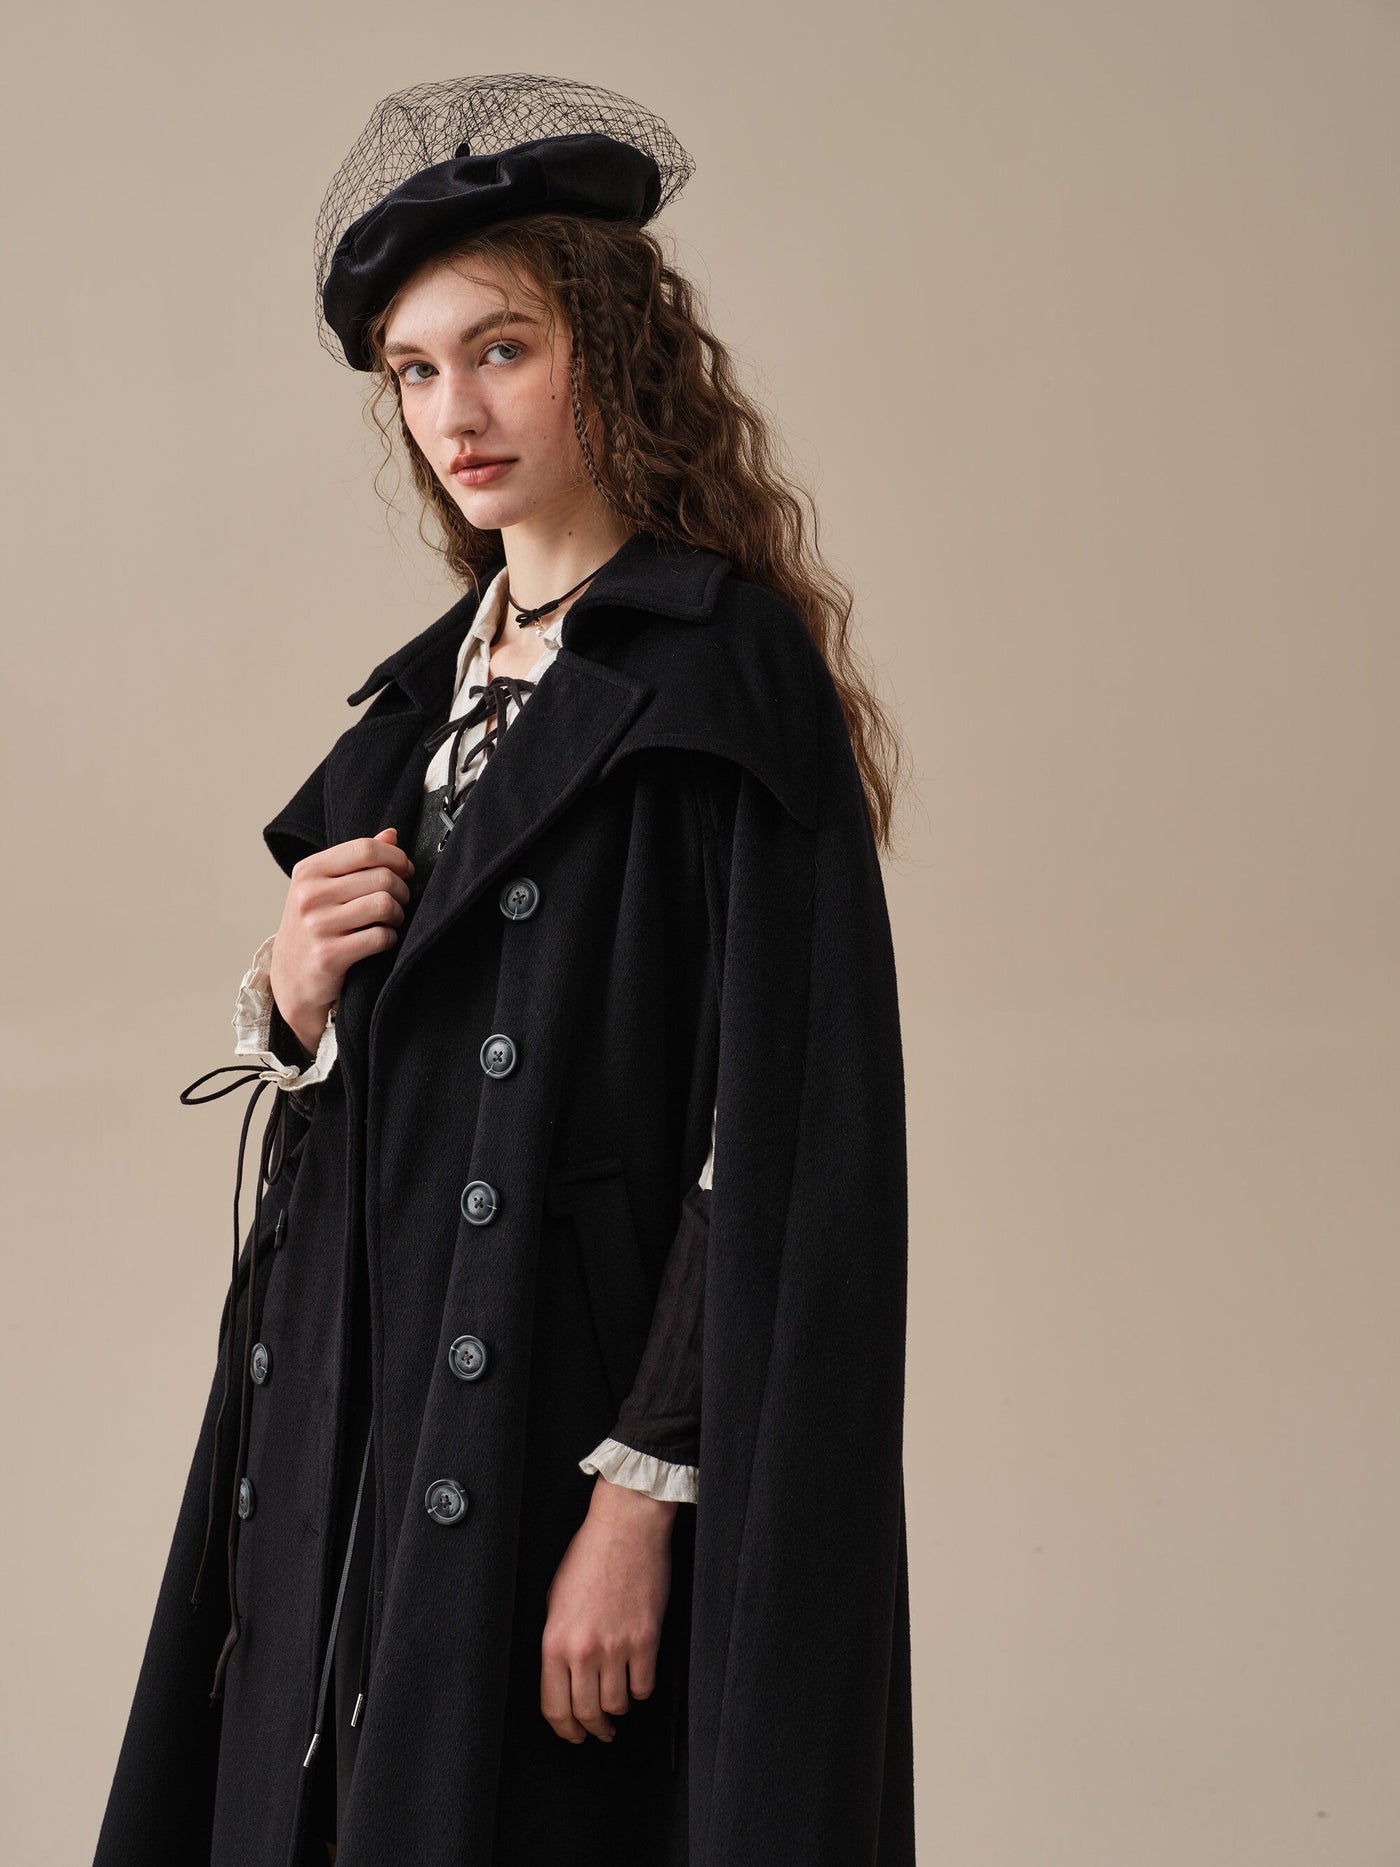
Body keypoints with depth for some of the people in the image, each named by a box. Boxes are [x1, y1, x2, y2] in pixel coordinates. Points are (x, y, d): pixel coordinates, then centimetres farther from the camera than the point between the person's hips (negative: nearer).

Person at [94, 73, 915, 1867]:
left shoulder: (730, 672, -10)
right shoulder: (429, 690, 13)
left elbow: (778, 1127, -16)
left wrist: (646, 1491, -21)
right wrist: (295, 1007, -5)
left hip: (572, 1426, -7)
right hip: (362, 1424, 7)